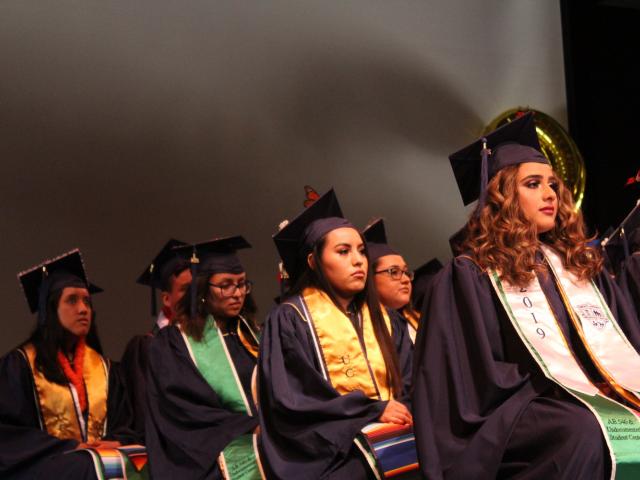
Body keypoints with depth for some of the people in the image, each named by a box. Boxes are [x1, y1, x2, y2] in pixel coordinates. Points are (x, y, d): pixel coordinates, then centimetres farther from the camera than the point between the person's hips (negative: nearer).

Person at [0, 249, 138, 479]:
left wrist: (116, 443, -7)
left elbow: (123, 424, 15)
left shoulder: (102, 366, 17)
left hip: (103, 458, 4)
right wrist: (70, 447, -13)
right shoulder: (21, 363, 2)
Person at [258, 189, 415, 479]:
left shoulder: (379, 316, 19)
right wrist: (374, 410, -12)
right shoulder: (291, 319, 0)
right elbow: (291, 402, -9)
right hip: (335, 453, -5)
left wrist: (405, 414, -9)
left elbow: (407, 384, 14)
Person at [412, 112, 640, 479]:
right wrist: (554, 387, -12)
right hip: (528, 405, -5)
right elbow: (481, 378, -4)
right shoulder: (470, 275, 4)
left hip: (607, 397, 5)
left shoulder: (580, 263, 22)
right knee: (585, 433, -38)